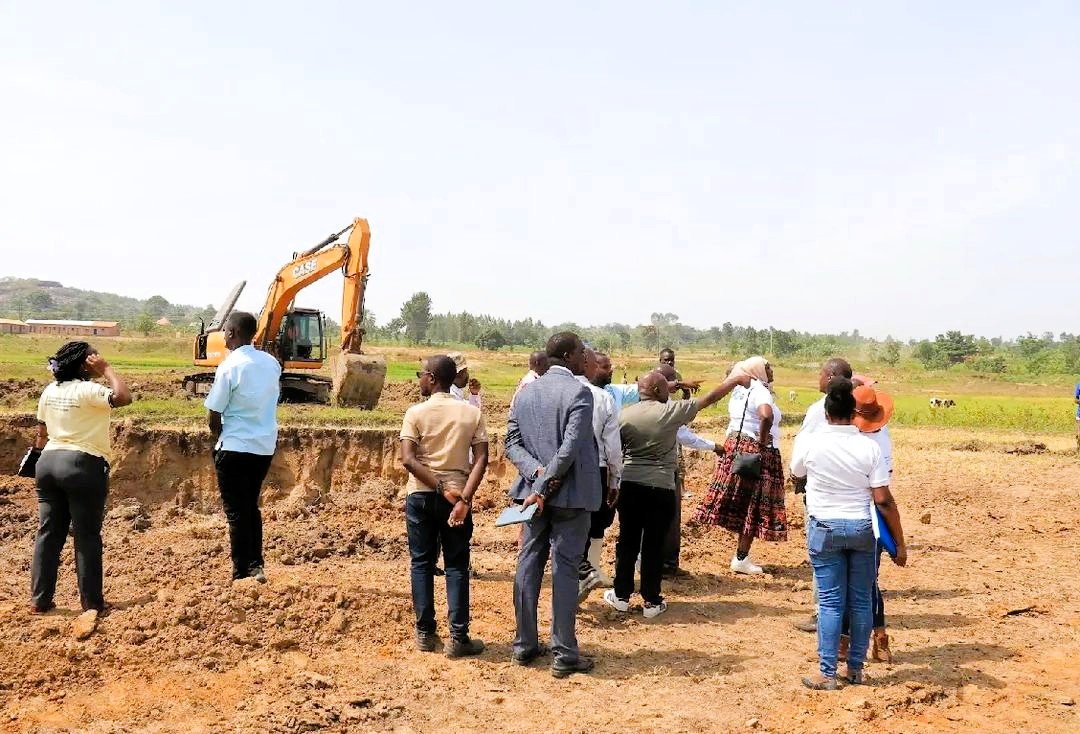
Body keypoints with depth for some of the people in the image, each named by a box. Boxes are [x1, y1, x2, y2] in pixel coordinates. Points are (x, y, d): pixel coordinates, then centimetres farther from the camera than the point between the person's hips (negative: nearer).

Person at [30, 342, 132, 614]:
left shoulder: (49, 391, 9)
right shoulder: (88, 391, -15)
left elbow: (41, 433, 16)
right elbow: (124, 397, -27)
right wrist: (106, 370, -15)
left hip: (49, 462, 7)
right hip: (83, 466, -7)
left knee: (48, 533, 12)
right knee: (87, 537, 1)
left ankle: (39, 600, 16)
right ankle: (92, 603, 7)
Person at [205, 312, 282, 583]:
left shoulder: (229, 367, -15)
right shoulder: (272, 363, 3)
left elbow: (213, 415, -11)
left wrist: (219, 437, 8)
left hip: (235, 448, -6)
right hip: (265, 446, 6)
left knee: (236, 512, 4)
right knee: (251, 506, 20)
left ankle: (241, 575, 10)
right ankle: (256, 565, 20)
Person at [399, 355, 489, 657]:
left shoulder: (416, 413, -5)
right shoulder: (471, 413, 0)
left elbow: (408, 459, -15)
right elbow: (481, 459, -10)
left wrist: (442, 489, -15)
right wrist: (464, 498, -15)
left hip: (421, 495, -1)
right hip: (457, 495, 1)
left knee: (422, 563, 10)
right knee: (456, 566, 6)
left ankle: (425, 633, 14)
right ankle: (458, 638, 4)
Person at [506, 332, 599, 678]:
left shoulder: (525, 393, 8)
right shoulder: (579, 393, -12)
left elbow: (512, 442, 4)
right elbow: (570, 448, -20)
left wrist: (536, 473, -7)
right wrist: (544, 488, -17)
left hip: (534, 491, 6)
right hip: (570, 494, -6)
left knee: (529, 564, 12)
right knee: (565, 571, -1)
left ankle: (525, 645, 20)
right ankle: (564, 655, 6)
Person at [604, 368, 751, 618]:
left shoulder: (624, 414, 1)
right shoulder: (670, 411, -8)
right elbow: (709, 399, 0)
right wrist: (734, 380, 12)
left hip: (629, 486, 3)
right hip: (660, 488, -3)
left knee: (627, 541, 13)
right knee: (654, 545, 6)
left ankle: (621, 596, 21)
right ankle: (651, 601, 14)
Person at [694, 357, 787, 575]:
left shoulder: (740, 391, 9)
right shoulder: (760, 391, -17)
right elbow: (766, 415, -35)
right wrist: (762, 439, -23)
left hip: (735, 446, 8)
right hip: (758, 452, -8)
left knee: (740, 504, 14)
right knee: (754, 507, 1)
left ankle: (742, 554, 21)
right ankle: (741, 559, 5)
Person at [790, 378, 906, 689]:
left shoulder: (808, 442, -10)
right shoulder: (869, 447, -9)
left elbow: (796, 472, 11)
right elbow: (884, 501, -8)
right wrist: (899, 544, -1)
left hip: (824, 528, -1)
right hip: (862, 529, 1)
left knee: (830, 602, 4)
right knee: (861, 601, 12)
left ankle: (827, 674, 6)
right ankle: (855, 669, 21)